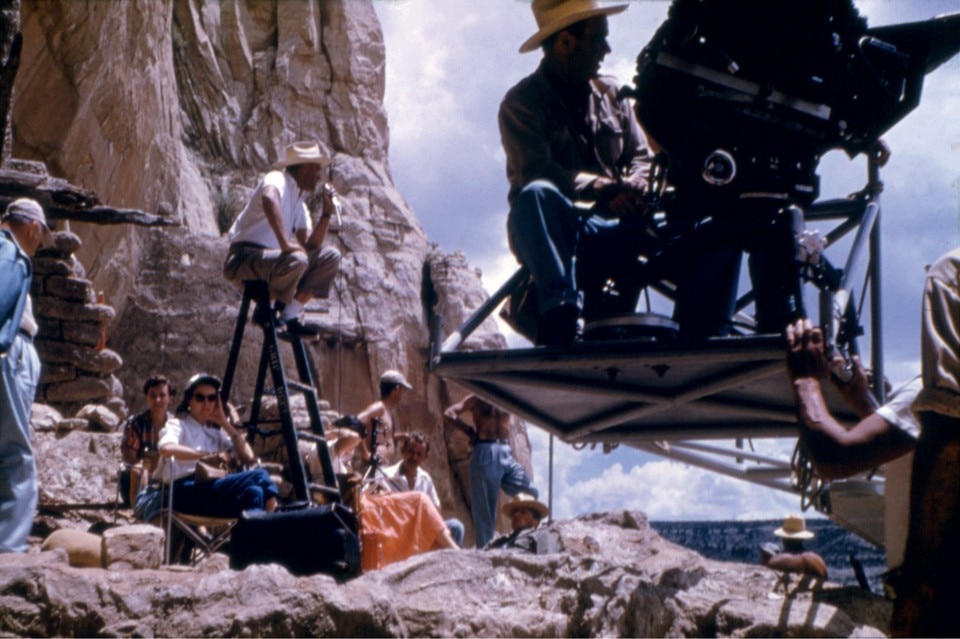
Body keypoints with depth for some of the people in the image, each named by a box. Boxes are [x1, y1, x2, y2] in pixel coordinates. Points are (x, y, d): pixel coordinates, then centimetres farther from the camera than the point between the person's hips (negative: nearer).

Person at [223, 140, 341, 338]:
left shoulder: (300, 205, 20)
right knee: (295, 259, -35)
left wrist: (327, 212, 7)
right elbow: (269, 198, -33)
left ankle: (289, 315, -8)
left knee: (330, 257, 1)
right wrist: (285, 243, -39)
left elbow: (310, 247, 13)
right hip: (244, 259, -9)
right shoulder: (278, 179, -7)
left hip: (272, 260, 9)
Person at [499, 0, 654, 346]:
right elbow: (536, 172, -18)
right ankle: (559, 315, -44)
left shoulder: (611, 93, 15)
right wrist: (601, 187, -30)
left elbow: (640, 156, 11)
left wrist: (634, 190, -13)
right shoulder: (522, 103, -3)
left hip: (606, 235, 4)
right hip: (551, 233, -4)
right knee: (537, 195, -38)